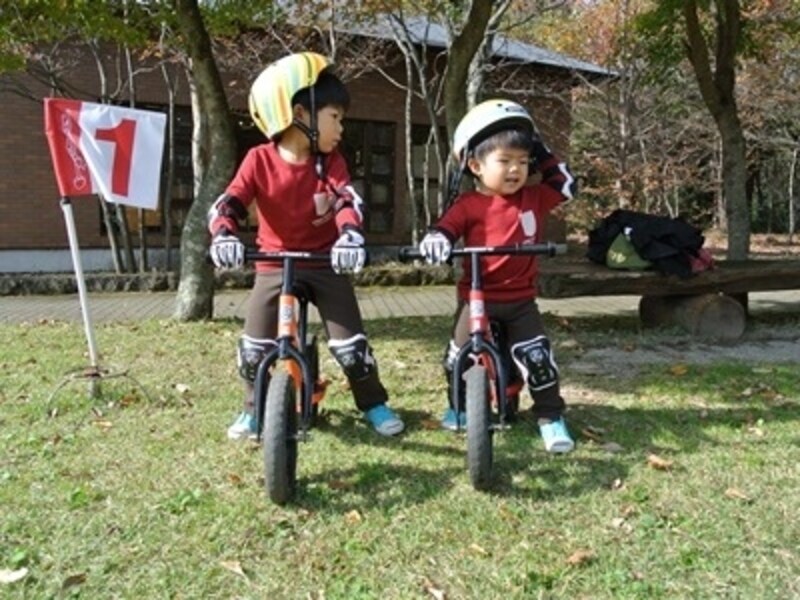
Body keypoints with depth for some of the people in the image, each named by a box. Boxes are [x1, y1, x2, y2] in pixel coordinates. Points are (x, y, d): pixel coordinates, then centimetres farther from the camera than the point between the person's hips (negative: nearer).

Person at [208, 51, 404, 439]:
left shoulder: (331, 161, -7)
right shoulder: (259, 160, -11)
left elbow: (348, 200, -21)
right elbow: (227, 204, -17)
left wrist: (350, 235, -43)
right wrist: (223, 236, -40)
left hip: (325, 263, 1)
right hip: (274, 265, 0)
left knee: (350, 344, -2)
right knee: (253, 347, -2)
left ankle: (374, 405, 18)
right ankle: (253, 411, 22)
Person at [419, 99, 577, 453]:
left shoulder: (534, 199, 2)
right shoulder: (468, 205, -7)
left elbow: (565, 185, 9)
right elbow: (446, 227, -11)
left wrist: (543, 155, 3)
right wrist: (436, 239, -35)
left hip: (520, 298, 1)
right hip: (476, 296, -1)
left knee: (537, 357, -8)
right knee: (459, 354, 6)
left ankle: (551, 417, 6)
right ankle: (459, 405, 32)